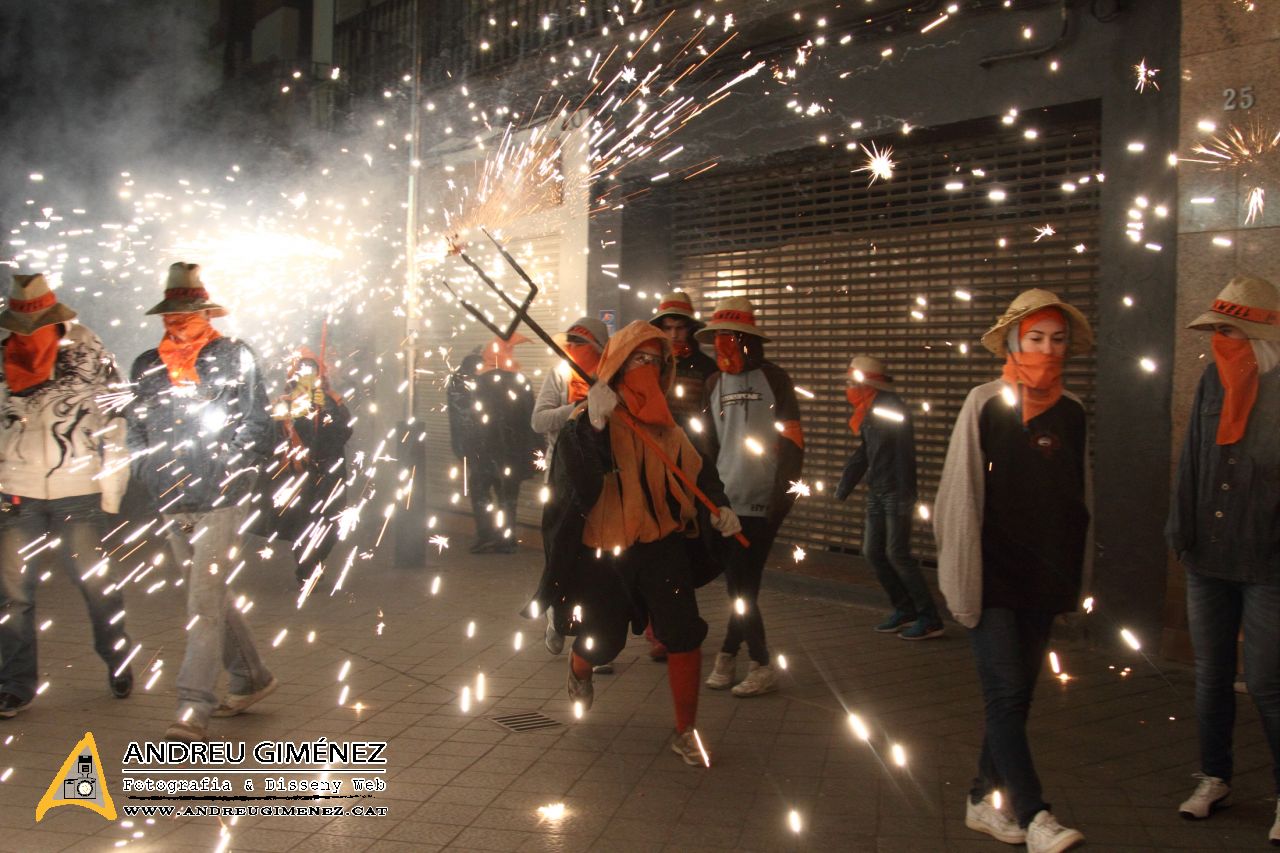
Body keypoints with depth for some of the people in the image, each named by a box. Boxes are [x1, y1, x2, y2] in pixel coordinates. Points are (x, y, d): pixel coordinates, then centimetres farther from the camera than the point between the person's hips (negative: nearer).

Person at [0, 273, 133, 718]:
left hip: (80, 495, -2)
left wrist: (112, 493, -2)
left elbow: (114, 429, 1)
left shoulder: (92, 359, -1)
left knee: (98, 584, 9)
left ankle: (118, 664, 28)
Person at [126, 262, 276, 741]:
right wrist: (149, 473, 4)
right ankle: (251, 679, 30)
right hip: (172, 504, 5)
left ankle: (193, 710, -7)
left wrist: (238, 470, -6)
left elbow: (257, 426, 0)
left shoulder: (234, 358, 0)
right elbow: (136, 429, 17)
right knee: (209, 599, 14)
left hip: (221, 502, -5)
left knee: (206, 603, -9)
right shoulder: (146, 367, 11)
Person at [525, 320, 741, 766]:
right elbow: (580, 480, -26)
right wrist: (595, 425, -39)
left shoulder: (665, 425, 7)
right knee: (602, 642, 11)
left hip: (661, 544, 3)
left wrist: (717, 506, -11)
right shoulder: (588, 422, -10)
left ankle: (686, 732, 8)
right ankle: (578, 669, 50)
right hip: (603, 549, -3)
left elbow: (697, 471, 7)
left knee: (684, 634, -9)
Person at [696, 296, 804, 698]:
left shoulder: (774, 379, -2)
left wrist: (783, 492, -11)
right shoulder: (715, 384, 13)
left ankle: (728, 654, 10)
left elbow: (793, 441, -5)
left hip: (762, 500, -4)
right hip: (726, 498, 5)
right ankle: (760, 665, 14)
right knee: (738, 584, 3)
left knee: (742, 584, -5)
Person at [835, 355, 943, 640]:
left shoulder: (890, 407, -14)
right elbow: (862, 455, 21)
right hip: (877, 493, 10)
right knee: (873, 552, 9)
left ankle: (930, 619, -4)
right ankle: (904, 610, 18)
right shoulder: (868, 414, 14)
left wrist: (904, 496, -26)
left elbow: (902, 452, -21)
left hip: (896, 492, -10)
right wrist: (843, 489, 18)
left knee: (898, 554, -11)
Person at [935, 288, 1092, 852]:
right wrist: (960, 574, -6)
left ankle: (984, 799, 23)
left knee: (1016, 696, 10)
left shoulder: (1071, 412, 7)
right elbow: (959, 496, -5)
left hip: (1042, 579, 5)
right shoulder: (985, 404, -7)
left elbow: (1080, 499, 14)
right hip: (992, 577, -5)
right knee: (1007, 695, -8)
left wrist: (1074, 575, 13)